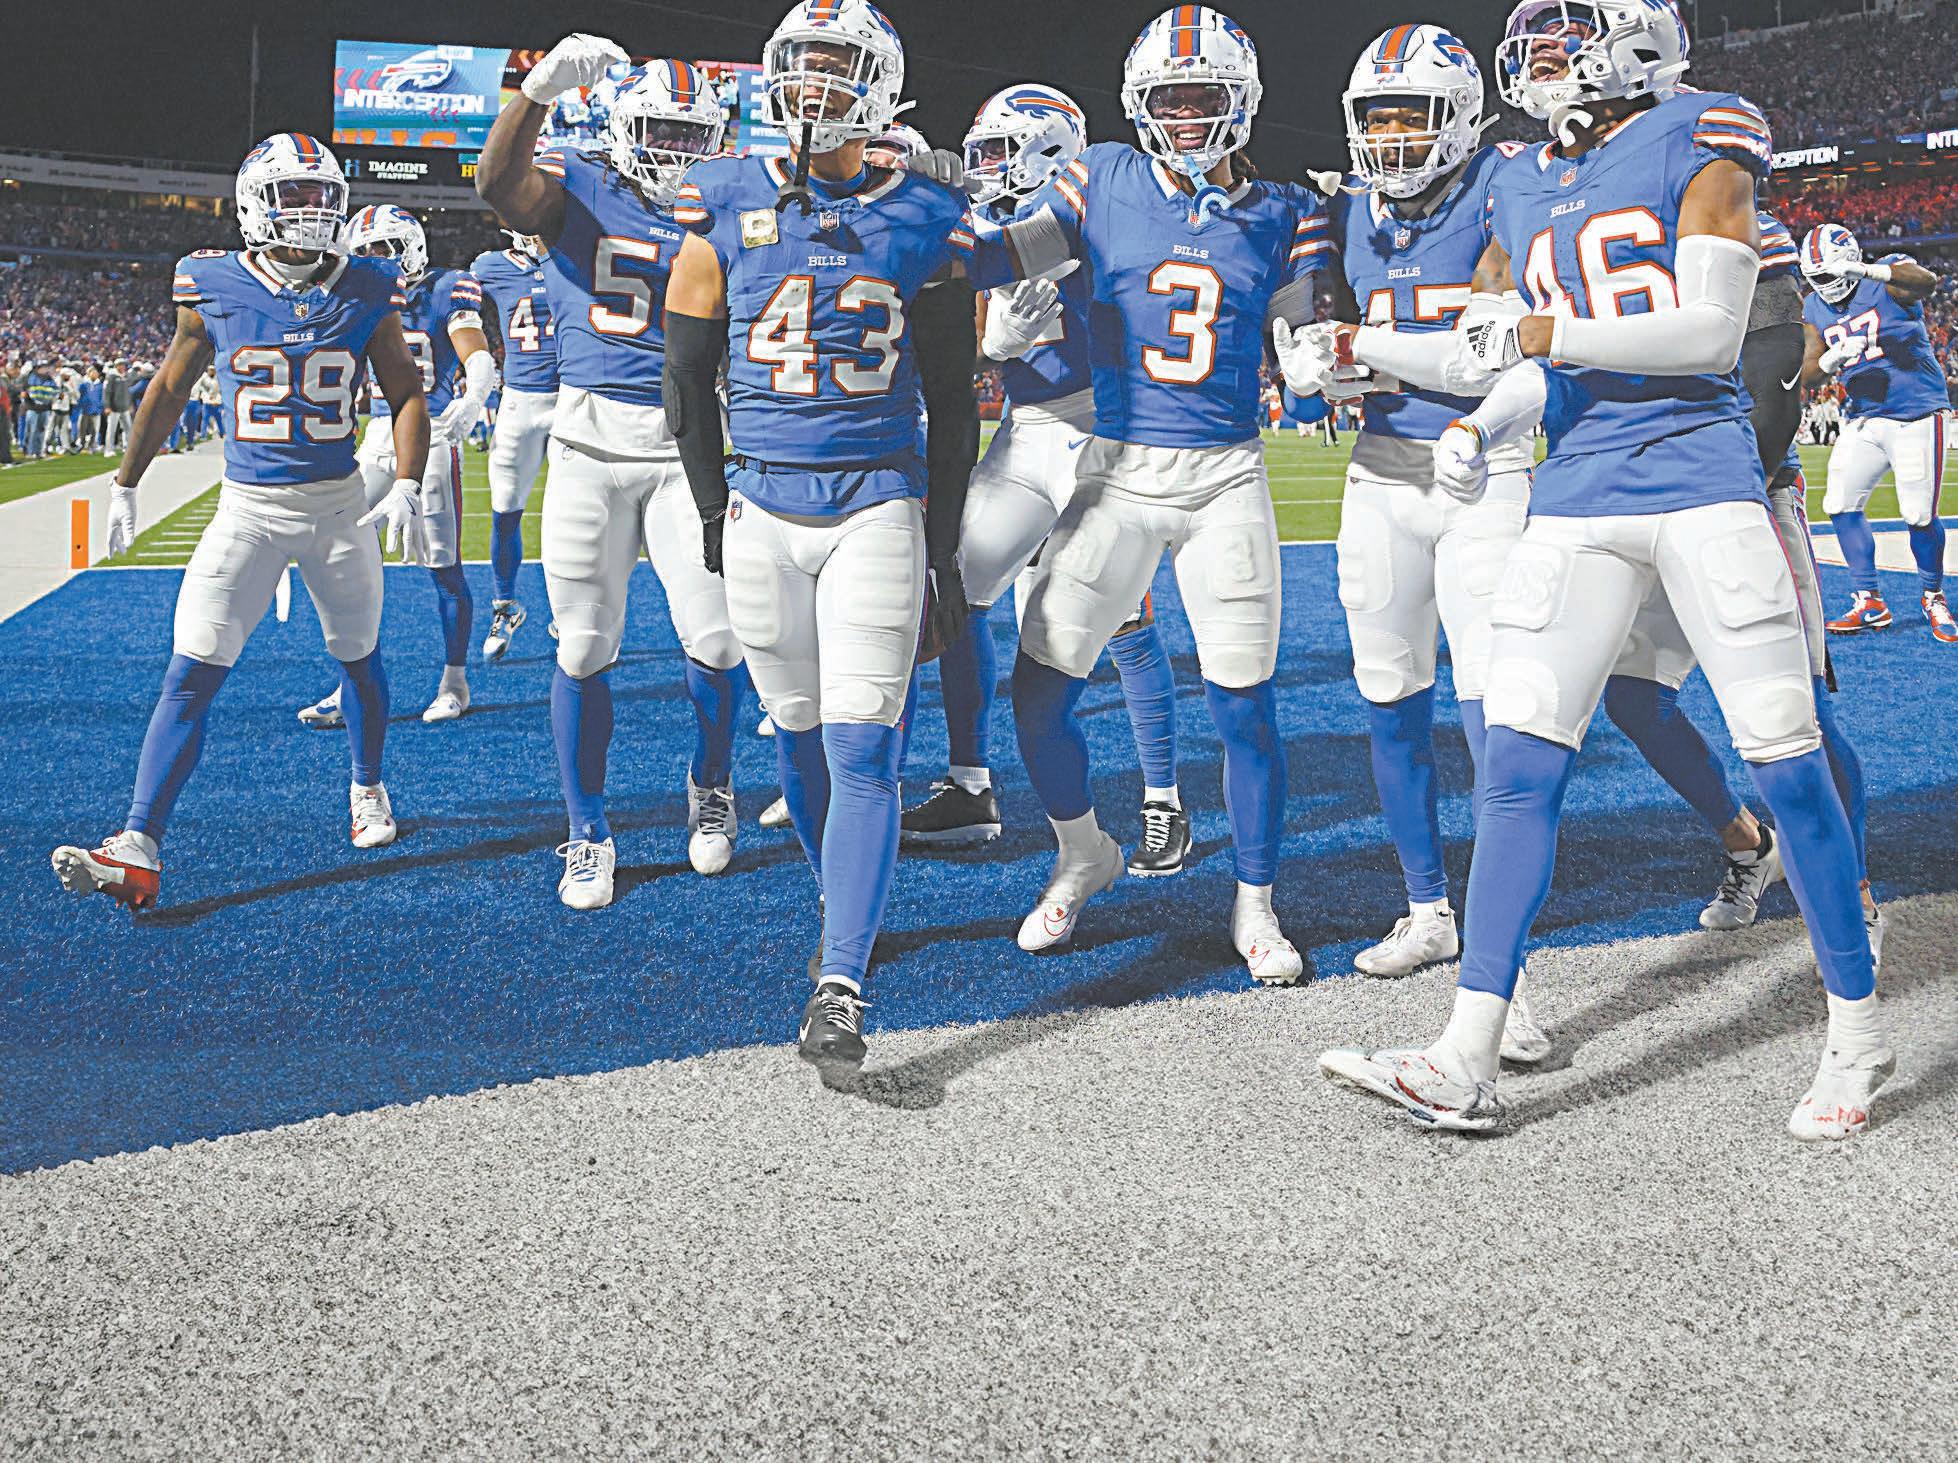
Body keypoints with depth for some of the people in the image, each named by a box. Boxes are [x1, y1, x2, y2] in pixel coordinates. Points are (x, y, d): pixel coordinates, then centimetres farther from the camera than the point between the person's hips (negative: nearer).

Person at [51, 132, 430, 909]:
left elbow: (406, 394, 3)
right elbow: (168, 390, 9)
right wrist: (124, 487, 13)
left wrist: (408, 484, -11)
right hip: (248, 508, -1)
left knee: (359, 661, 17)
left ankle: (368, 790, 44)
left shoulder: (365, 293, -3)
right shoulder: (215, 290, -4)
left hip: (338, 505, 1)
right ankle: (138, 850, -16)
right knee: (191, 676, -11)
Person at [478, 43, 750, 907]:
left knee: (715, 639, -7)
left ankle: (711, 786, 22)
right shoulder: (579, 189, 2)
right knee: (586, 648, 2)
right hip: (591, 441, -1)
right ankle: (589, 836, 15)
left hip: (689, 445, 1)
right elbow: (501, 186, -21)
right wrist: (542, 88, -36)